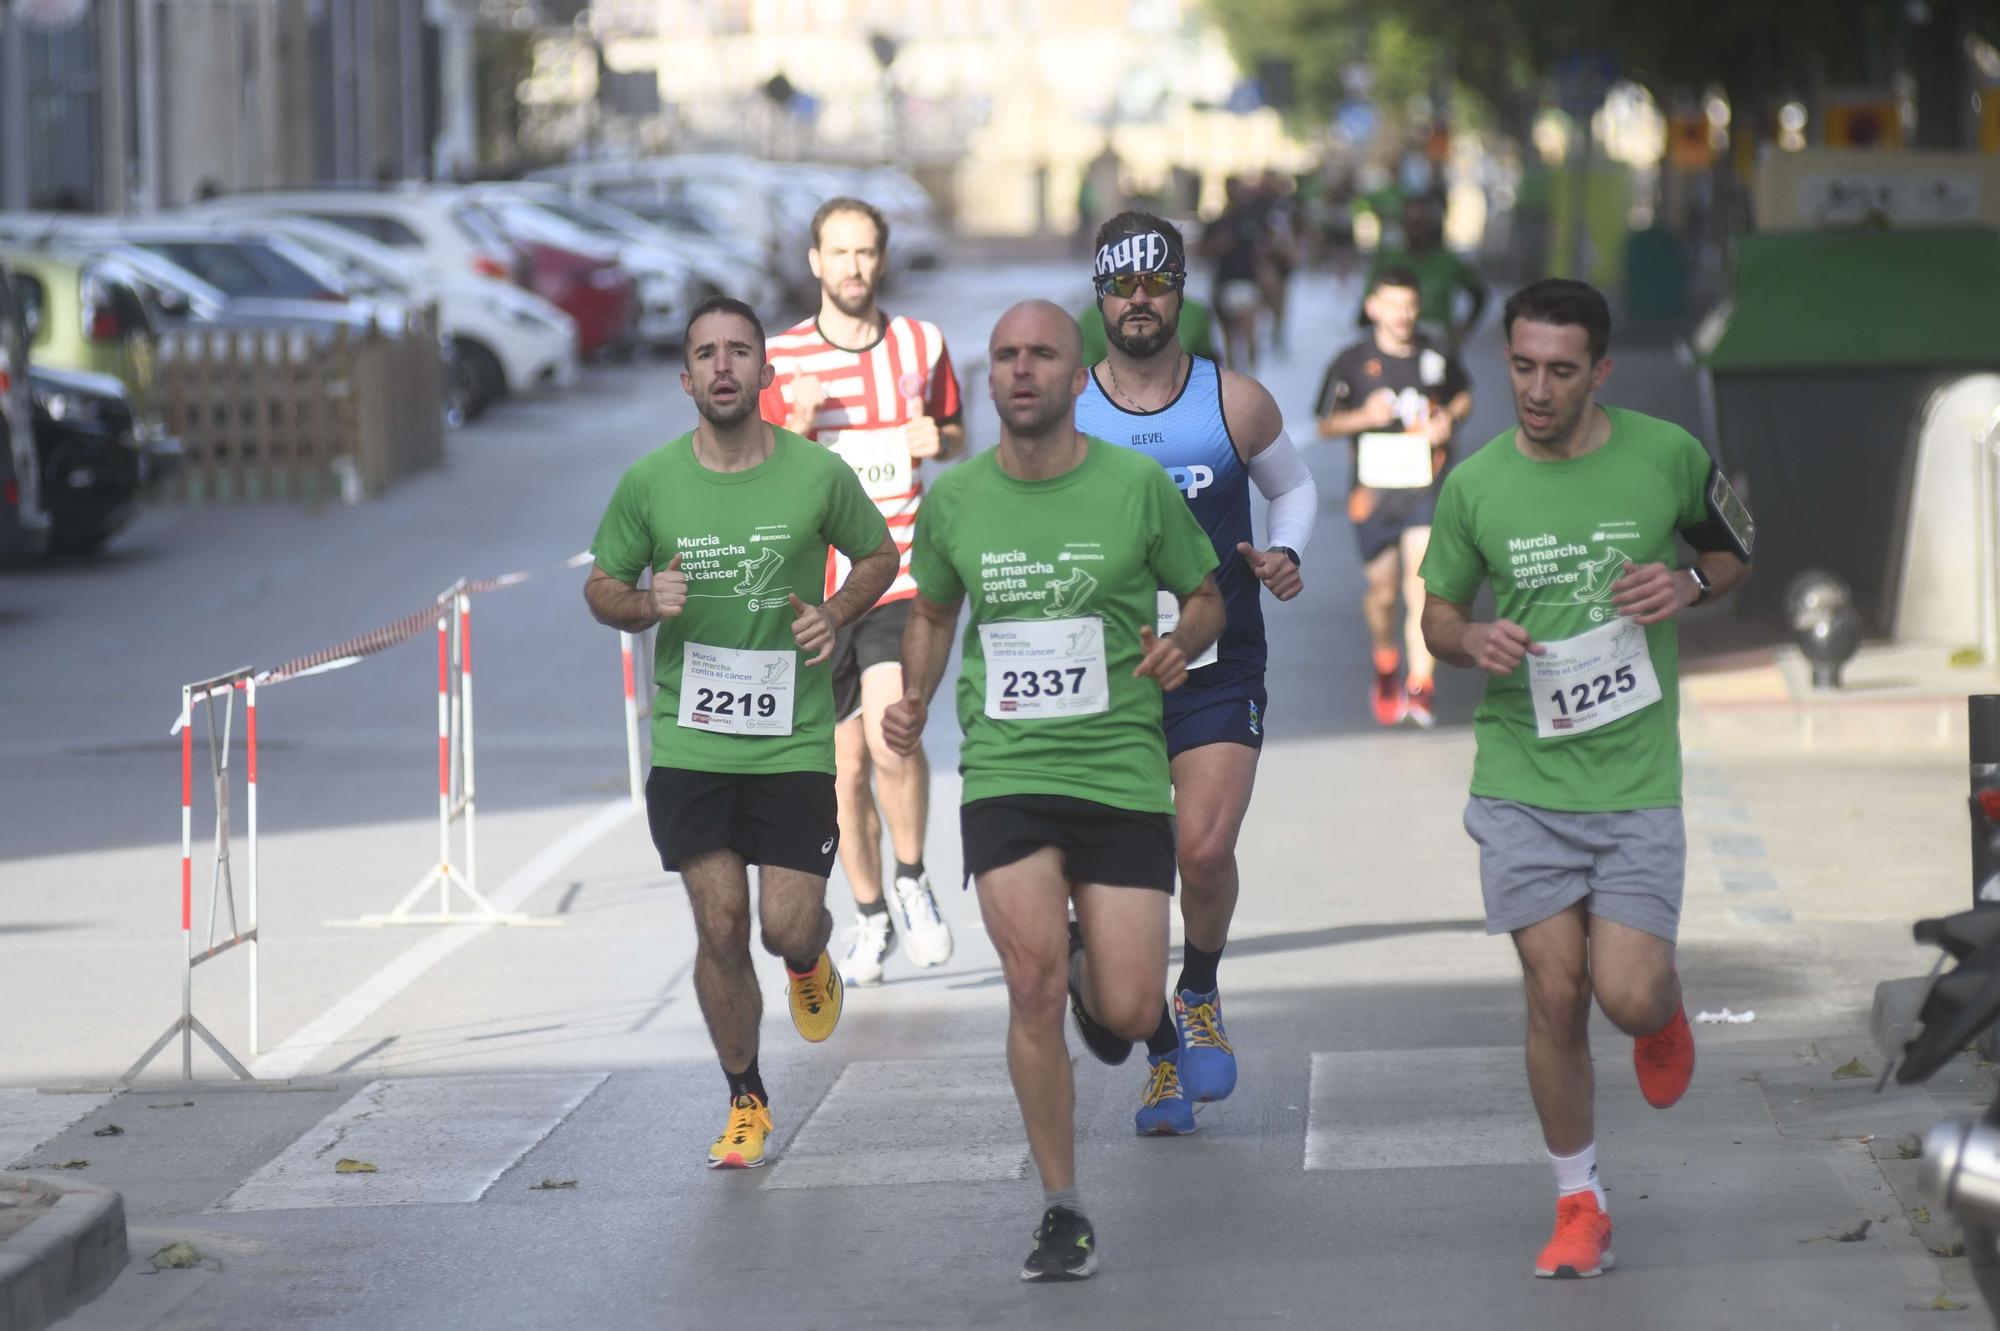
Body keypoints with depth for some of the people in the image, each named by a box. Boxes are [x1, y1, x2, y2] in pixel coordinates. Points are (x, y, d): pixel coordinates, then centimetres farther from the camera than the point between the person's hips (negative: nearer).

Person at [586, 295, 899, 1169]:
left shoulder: (819, 474, -4)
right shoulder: (648, 484, -2)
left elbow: (879, 554, 13)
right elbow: (601, 587, 10)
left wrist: (836, 614, -6)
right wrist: (645, 604, -12)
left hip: (794, 742, 0)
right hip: (689, 743, 1)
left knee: (788, 929, -5)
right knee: (720, 927, -3)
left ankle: (809, 964, 35)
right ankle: (745, 1102, 16)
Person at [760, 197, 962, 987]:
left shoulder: (922, 345, 4)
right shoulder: (778, 360, 0)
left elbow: (954, 432, 20)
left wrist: (938, 441, -4)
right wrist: (795, 427, -18)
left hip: (901, 574, -1)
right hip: (817, 587, 1)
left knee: (891, 735, -20)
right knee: (845, 765, 6)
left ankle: (911, 880, 3)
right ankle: (870, 916, 23)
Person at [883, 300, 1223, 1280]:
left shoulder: (1136, 486, -2)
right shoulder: (953, 499, 5)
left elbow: (1204, 596, 11)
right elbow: (932, 611, 22)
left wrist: (1181, 642, -11)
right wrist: (913, 701, 5)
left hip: (1122, 769, -1)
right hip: (1004, 773, 1)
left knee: (1127, 1013, -4)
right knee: (1035, 986, -15)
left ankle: (1098, 967, 37)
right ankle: (1063, 1214, -3)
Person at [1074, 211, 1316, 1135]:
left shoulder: (1235, 403, 1)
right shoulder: (1062, 415, 0)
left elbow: (1293, 485, 17)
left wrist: (1284, 554, -2)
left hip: (1218, 668, -1)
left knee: (1205, 849, -17)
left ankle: (1199, 994, 12)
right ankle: (1162, 1055, 19)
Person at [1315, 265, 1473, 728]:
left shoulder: (1436, 357, 2)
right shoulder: (1350, 363, -2)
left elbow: (1464, 396, 21)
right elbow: (1326, 425, 5)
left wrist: (1450, 420, -1)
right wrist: (1364, 417, -14)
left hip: (1425, 485, 0)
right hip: (1373, 488, 0)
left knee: (1423, 578, -16)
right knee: (1383, 591, 9)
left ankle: (1421, 684, -17)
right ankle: (1386, 671, 36)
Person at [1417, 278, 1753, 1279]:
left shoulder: (1667, 456, -2)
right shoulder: (1474, 484, 0)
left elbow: (1735, 549, 15)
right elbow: (1439, 612, 12)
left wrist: (1691, 583, -7)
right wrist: (1472, 643, -11)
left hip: (1636, 780, -1)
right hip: (1522, 781, 1)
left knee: (1628, 998, -9)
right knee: (1555, 996, -2)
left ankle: (1665, 1011, 29)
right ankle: (1578, 1202, 16)